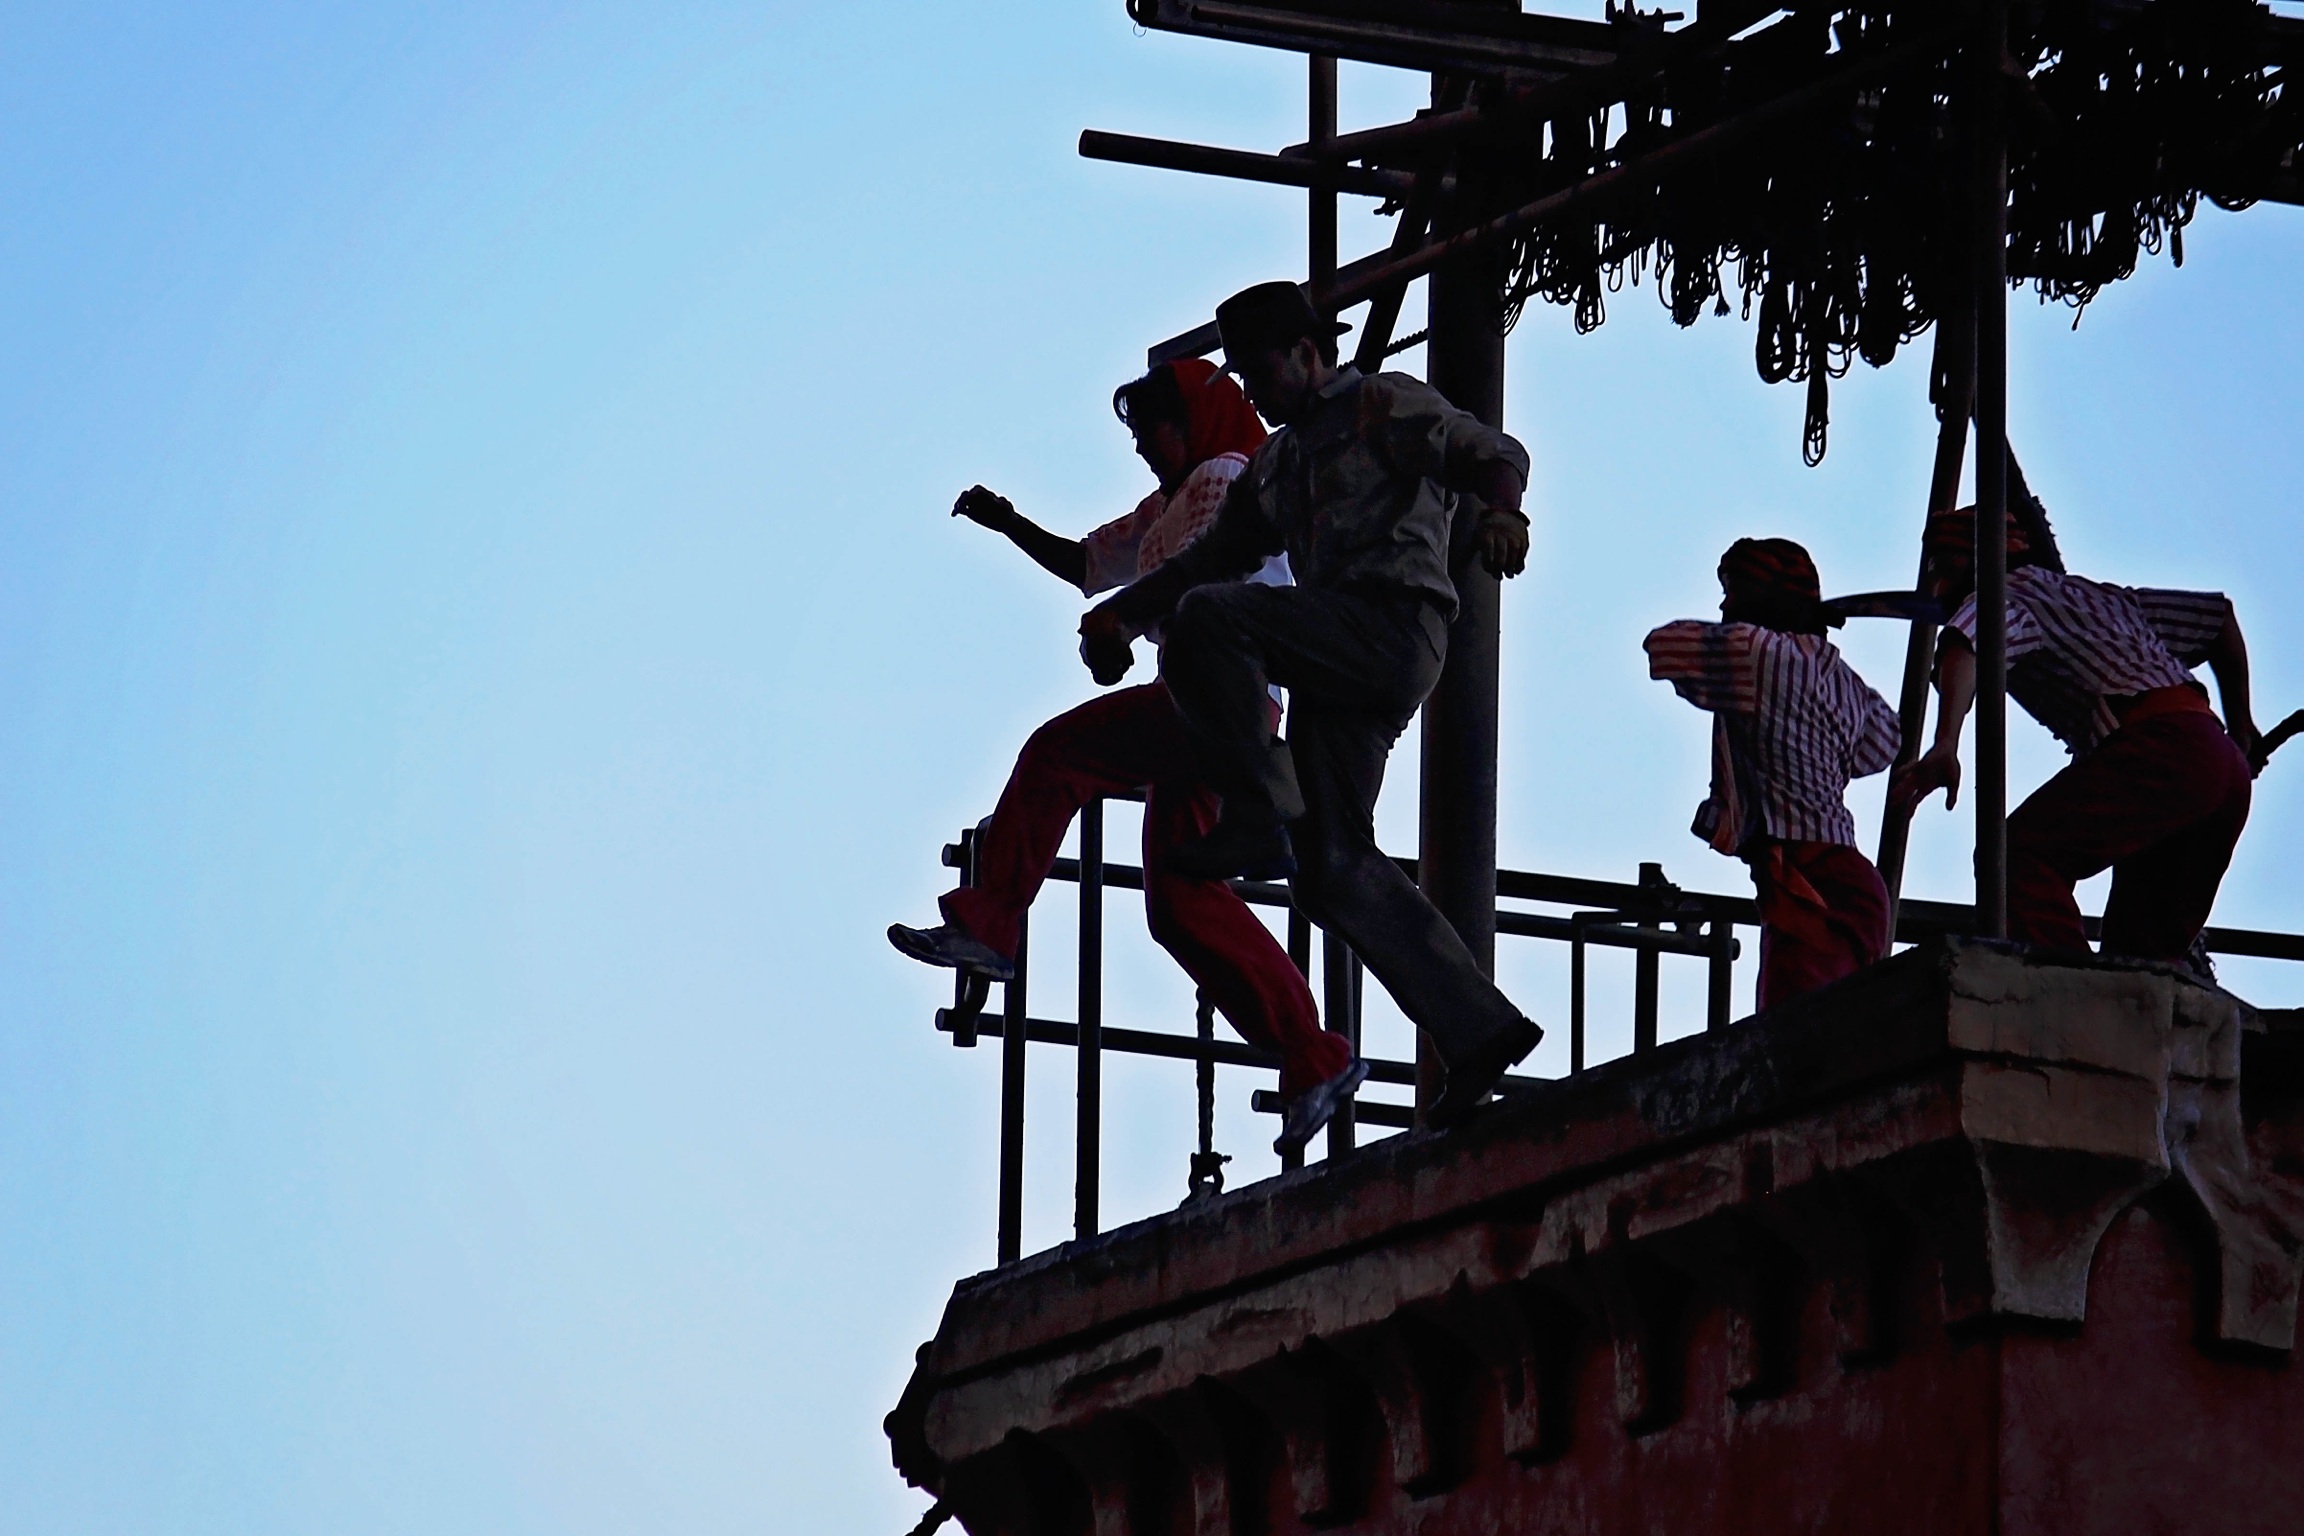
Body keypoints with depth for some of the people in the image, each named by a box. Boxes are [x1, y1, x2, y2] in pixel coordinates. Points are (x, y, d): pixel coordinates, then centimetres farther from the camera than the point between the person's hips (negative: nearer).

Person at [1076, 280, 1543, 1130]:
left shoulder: (1385, 406, 8)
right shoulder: (1278, 465, 31)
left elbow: (1495, 454, -4)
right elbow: (1212, 557, 34)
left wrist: (1498, 511, -26)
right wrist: (1117, 614, 21)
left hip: (1392, 623, -9)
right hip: (1340, 666, 9)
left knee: (1208, 617, -27)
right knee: (1335, 869, -2)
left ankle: (1259, 816, -26)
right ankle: (1479, 1027, -4)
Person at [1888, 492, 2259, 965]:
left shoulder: (2008, 592, 10)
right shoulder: (2099, 597, 34)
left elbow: (1965, 644, -14)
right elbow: (2218, 615, 38)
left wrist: (1945, 746, -29)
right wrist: (2240, 728, 42)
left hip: (2159, 747, -8)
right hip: (2225, 765, 8)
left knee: (2019, 855, -20)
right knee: (2144, 950, 13)